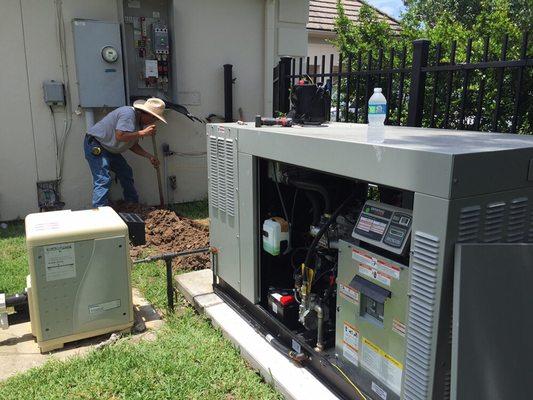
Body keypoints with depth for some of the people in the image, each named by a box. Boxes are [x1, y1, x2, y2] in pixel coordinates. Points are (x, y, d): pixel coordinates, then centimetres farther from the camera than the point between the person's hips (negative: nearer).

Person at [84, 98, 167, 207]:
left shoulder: (140, 123, 6)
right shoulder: (128, 113, -24)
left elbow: (132, 145, 10)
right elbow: (120, 136, -34)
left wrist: (149, 156, 0)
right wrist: (142, 133, -28)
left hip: (109, 149, 10)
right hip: (95, 145, -10)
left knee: (126, 173, 15)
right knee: (103, 180, -19)